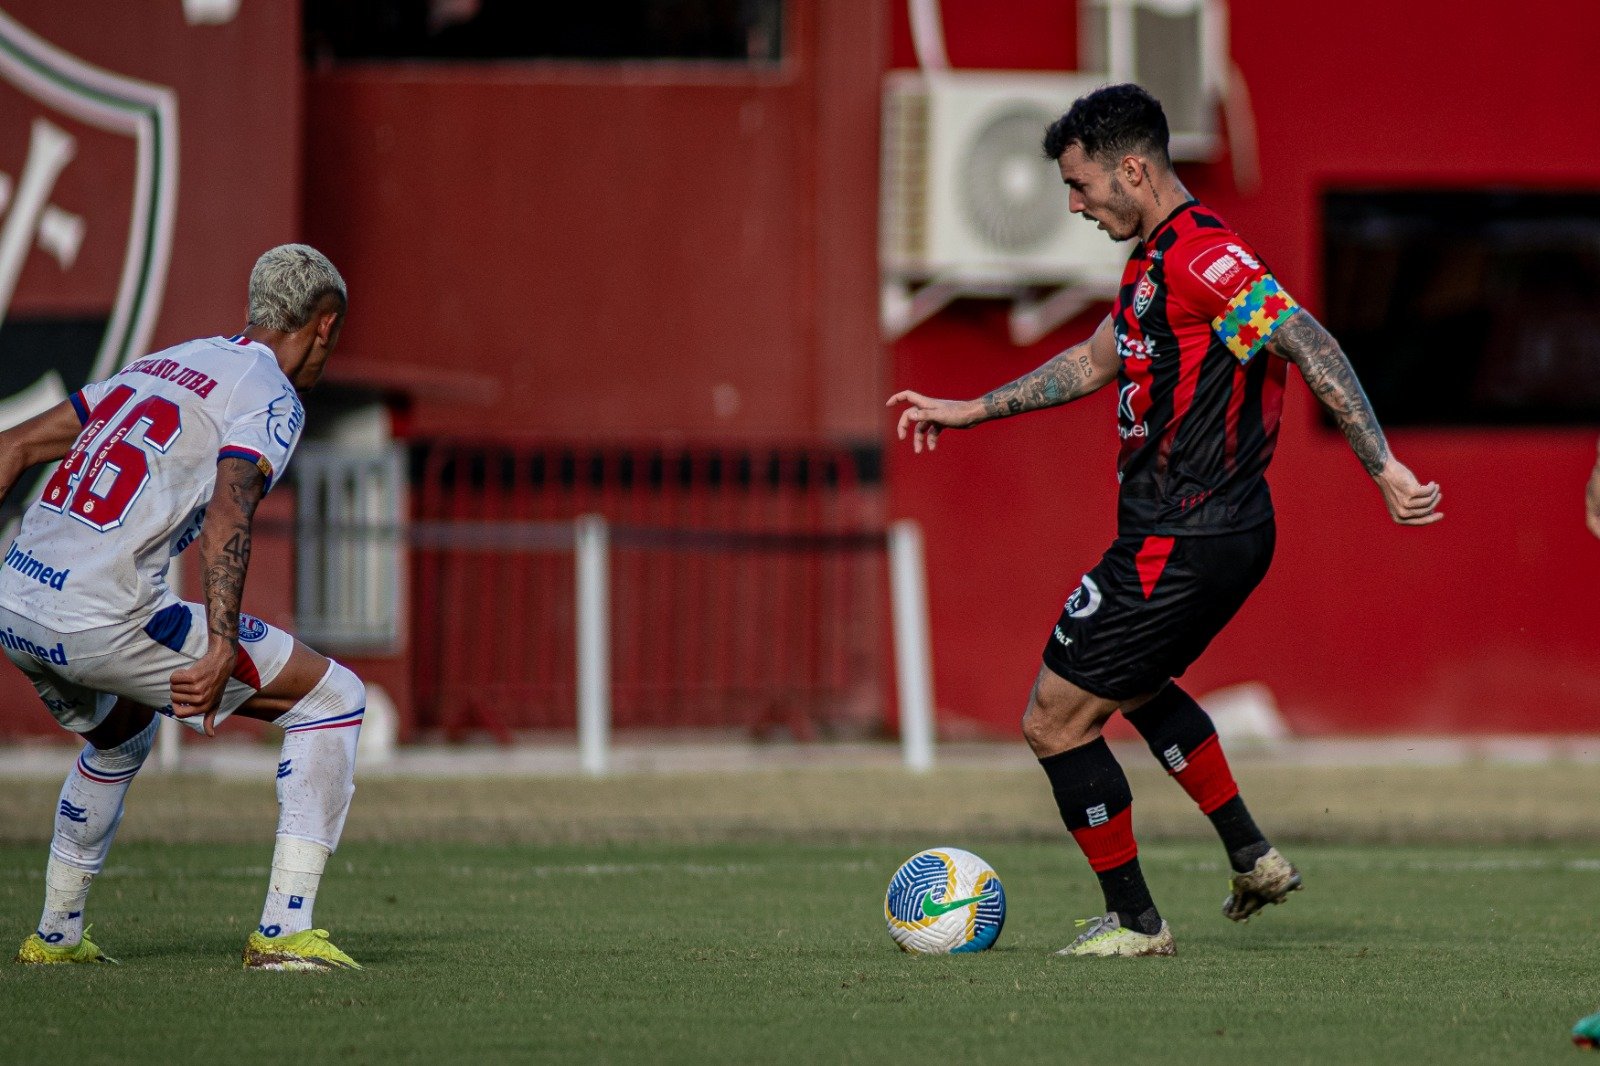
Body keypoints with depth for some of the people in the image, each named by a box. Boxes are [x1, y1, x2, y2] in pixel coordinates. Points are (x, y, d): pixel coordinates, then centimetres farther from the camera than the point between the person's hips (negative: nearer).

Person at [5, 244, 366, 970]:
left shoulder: (170, 364, 23)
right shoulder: (270, 399, 0)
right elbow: (228, 514, -19)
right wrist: (220, 651, -30)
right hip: (102, 622, -8)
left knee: (122, 734, 39)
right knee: (333, 697, 3)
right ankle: (284, 930, -5)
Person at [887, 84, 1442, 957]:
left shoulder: (1200, 258, -19)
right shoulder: (1155, 257, 13)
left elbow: (1310, 345, -26)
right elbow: (1095, 361, 27)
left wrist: (1383, 468, -31)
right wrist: (971, 412, 29)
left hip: (1181, 546, -11)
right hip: (1217, 533, 11)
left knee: (1056, 718, -3)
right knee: (1135, 685, 33)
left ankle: (1132, 920, 7)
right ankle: (1251, 858, 33)